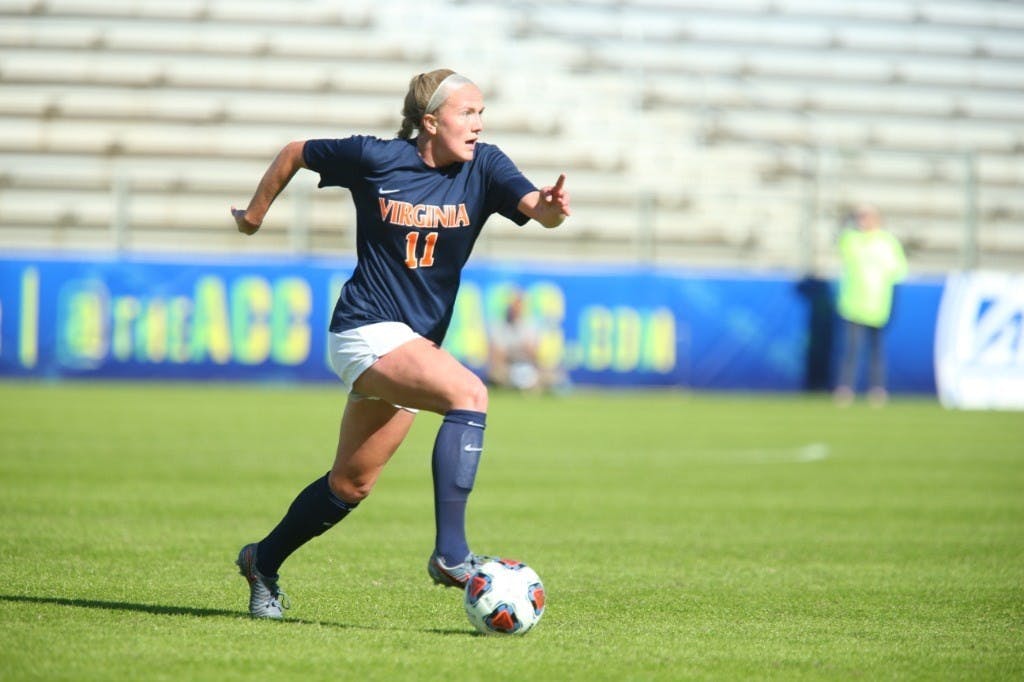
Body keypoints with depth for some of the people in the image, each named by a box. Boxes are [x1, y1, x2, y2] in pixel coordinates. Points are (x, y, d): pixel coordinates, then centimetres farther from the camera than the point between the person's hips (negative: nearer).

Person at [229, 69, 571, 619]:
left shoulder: (483, 167, -3)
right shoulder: (375, 159, -10)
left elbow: (536, 207, -20)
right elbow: (296, 153, 6)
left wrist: (551, 206, -43)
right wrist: (255, 213, 17)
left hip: (417, 343, 6)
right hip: (366, 330, -6)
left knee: (351, 485, 14)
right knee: (468, 393, -31)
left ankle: (262, 561, 36)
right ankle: (450, 553, -36)